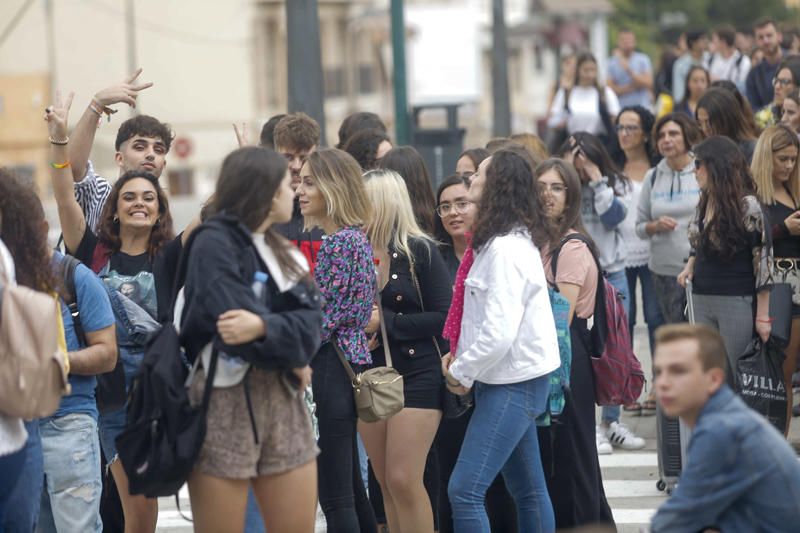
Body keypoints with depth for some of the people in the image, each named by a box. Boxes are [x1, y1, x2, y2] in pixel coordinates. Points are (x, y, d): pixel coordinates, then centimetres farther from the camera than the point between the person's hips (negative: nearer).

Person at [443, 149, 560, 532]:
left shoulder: (504, 248, -18)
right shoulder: (515, 239, 13)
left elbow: (500, 331, -23)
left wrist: (462, 372, -9)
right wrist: (461, 356, 7)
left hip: (513, 382, -11)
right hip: (512, 378, 11)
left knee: (464, 490, -14)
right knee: (527, 490, 15)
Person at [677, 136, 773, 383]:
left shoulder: (747, 206, -11)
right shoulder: (704, 203, 11)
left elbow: (763, 260, -11)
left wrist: (763, 316, -13)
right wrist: (690, 265, 3)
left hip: (737, 302, -7)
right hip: (702, 300, 7)